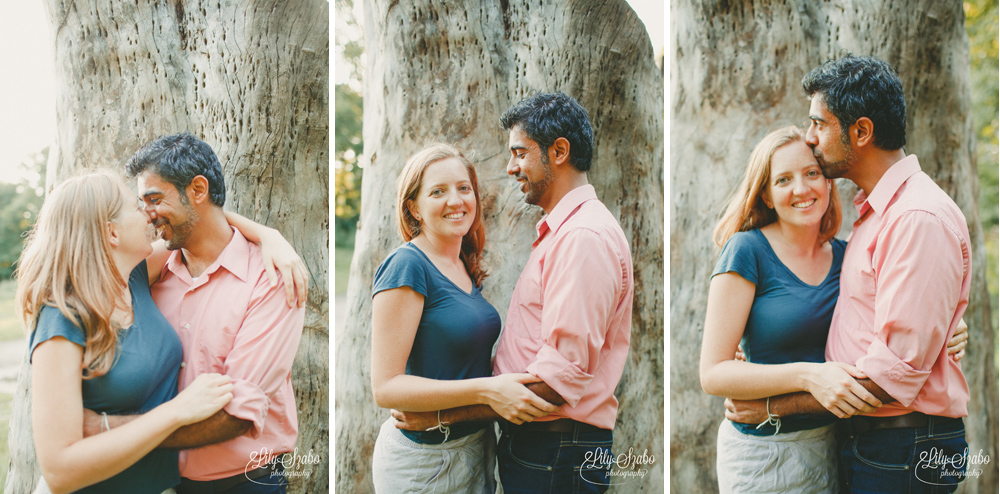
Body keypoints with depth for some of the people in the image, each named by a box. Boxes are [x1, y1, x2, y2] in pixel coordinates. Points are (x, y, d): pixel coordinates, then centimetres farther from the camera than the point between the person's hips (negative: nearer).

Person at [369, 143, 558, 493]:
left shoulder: (466, 268, 8)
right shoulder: (407, 266, -16)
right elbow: (385, 387, -21)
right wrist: (486, 390, -27)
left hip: (476, 448, 8)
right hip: (424, 462, -8)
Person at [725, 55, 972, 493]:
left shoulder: (921, 218, -19)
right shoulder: (875, 212, 13)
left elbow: (895, 374, -23)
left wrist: (774, 406, -18)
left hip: (904, 453, -9)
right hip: (860, 438, 9)